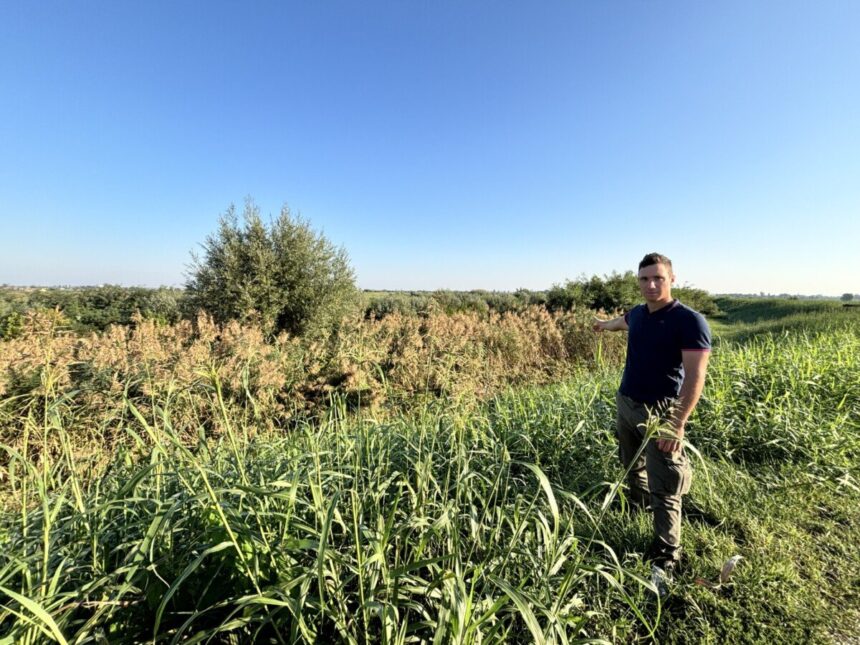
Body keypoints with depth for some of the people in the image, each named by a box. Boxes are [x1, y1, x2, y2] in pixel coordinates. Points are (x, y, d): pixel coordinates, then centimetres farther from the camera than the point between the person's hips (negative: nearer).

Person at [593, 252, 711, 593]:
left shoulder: (689, 321, -17)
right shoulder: (637, 313, 4)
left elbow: (695, 377, -22)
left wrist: (678, 424, -28)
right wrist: (604, 324, 52)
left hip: (661, 412, -7)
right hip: (626, 404, 7)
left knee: (664, 489, -4)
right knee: (633, 466, 24)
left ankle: (663, 562, 6)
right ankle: (638, 508, 49)